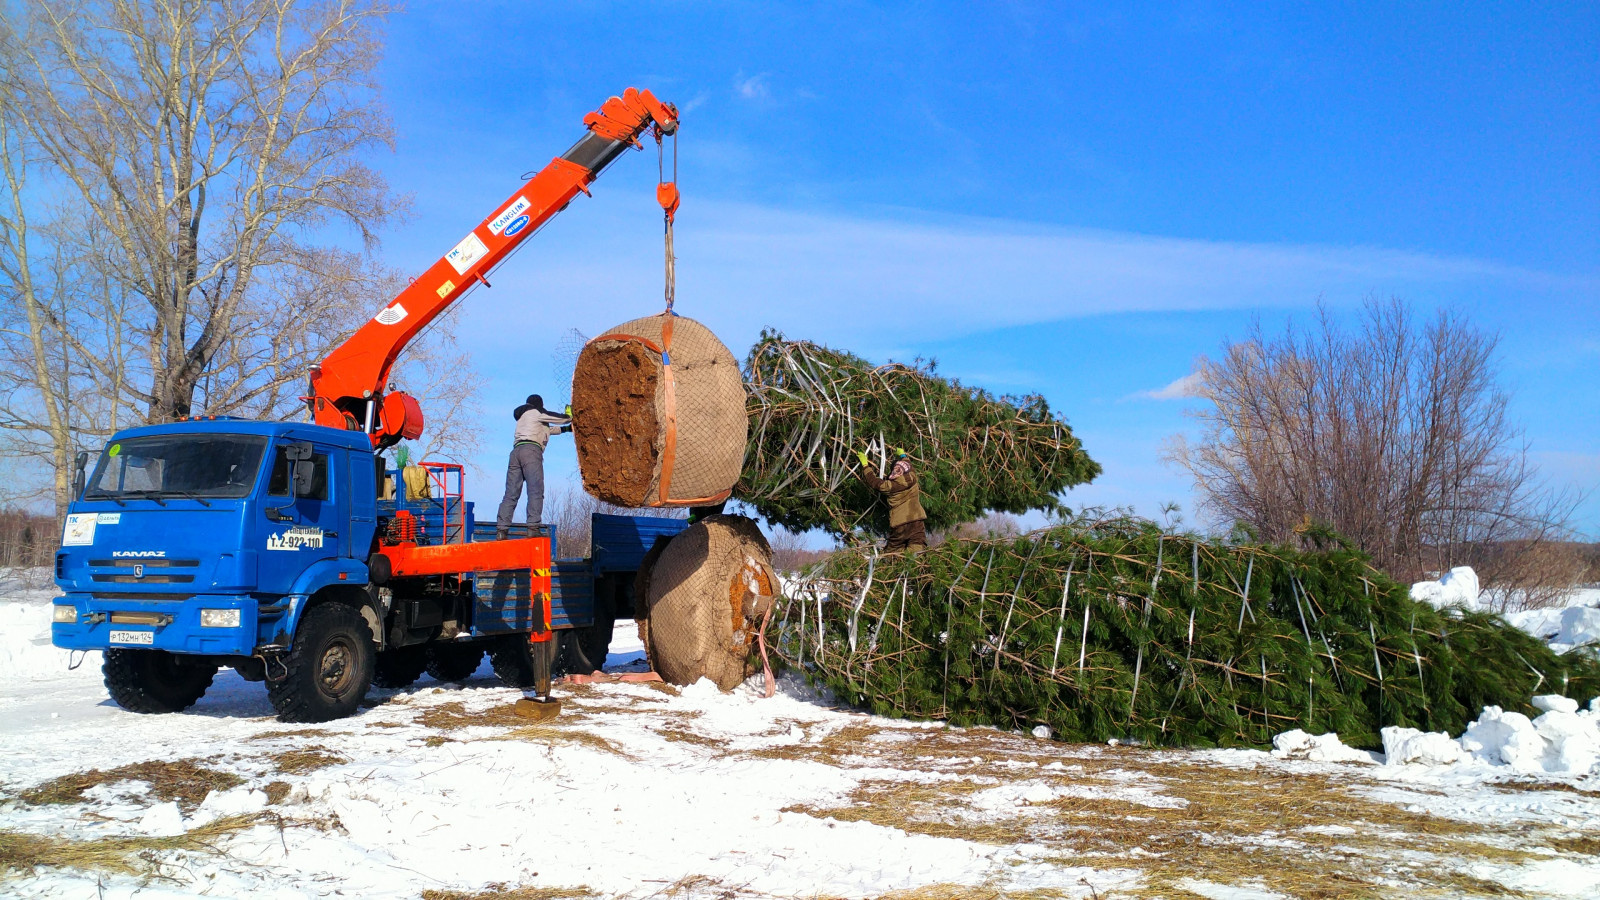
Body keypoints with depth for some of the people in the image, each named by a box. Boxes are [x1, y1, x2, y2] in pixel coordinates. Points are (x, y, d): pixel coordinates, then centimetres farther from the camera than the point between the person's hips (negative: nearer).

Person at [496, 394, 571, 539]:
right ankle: (533, 526, -30)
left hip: (516, 450, 7)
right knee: (536, 492, -15)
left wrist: (565, 429, 50)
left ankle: (501, 529, -13)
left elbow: (548, 429, 45)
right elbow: (560, 419, 17)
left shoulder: (523, 416, 36)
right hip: (531, 450, -7)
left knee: (511, 494, -1)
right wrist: (570, 417, 38)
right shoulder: (537, 412, 13)